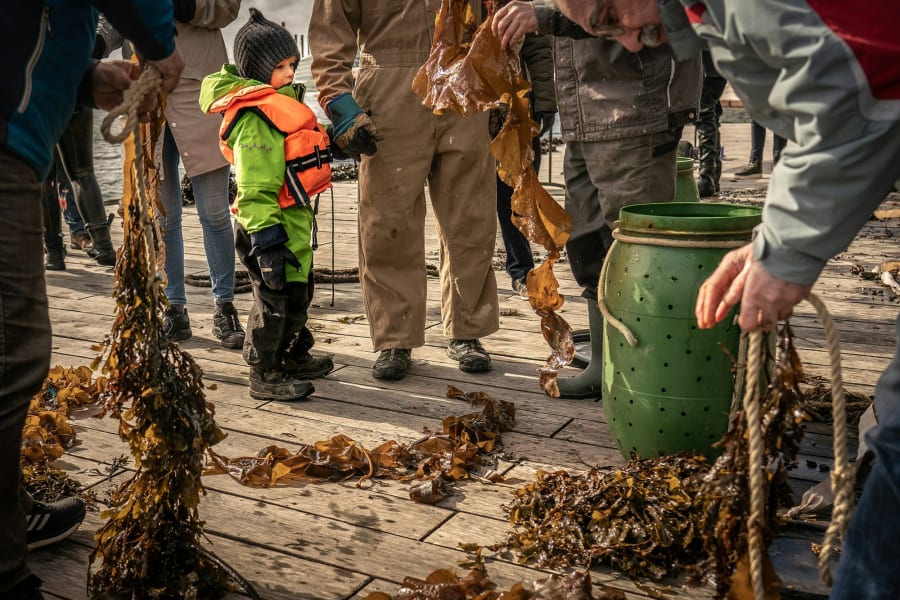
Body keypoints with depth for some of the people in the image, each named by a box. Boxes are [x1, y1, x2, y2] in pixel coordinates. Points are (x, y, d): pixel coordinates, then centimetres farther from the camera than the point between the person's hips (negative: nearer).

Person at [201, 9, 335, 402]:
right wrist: (266, 236, -28)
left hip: (294, 222, 11)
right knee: (274, 301, -1)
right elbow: (255, 187, -26)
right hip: (272, 226, -11)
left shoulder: (276, 103, 14)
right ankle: (265, 376, 12)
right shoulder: (255, 118, -21)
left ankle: (295, 357, 38)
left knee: (298, 293, 22)